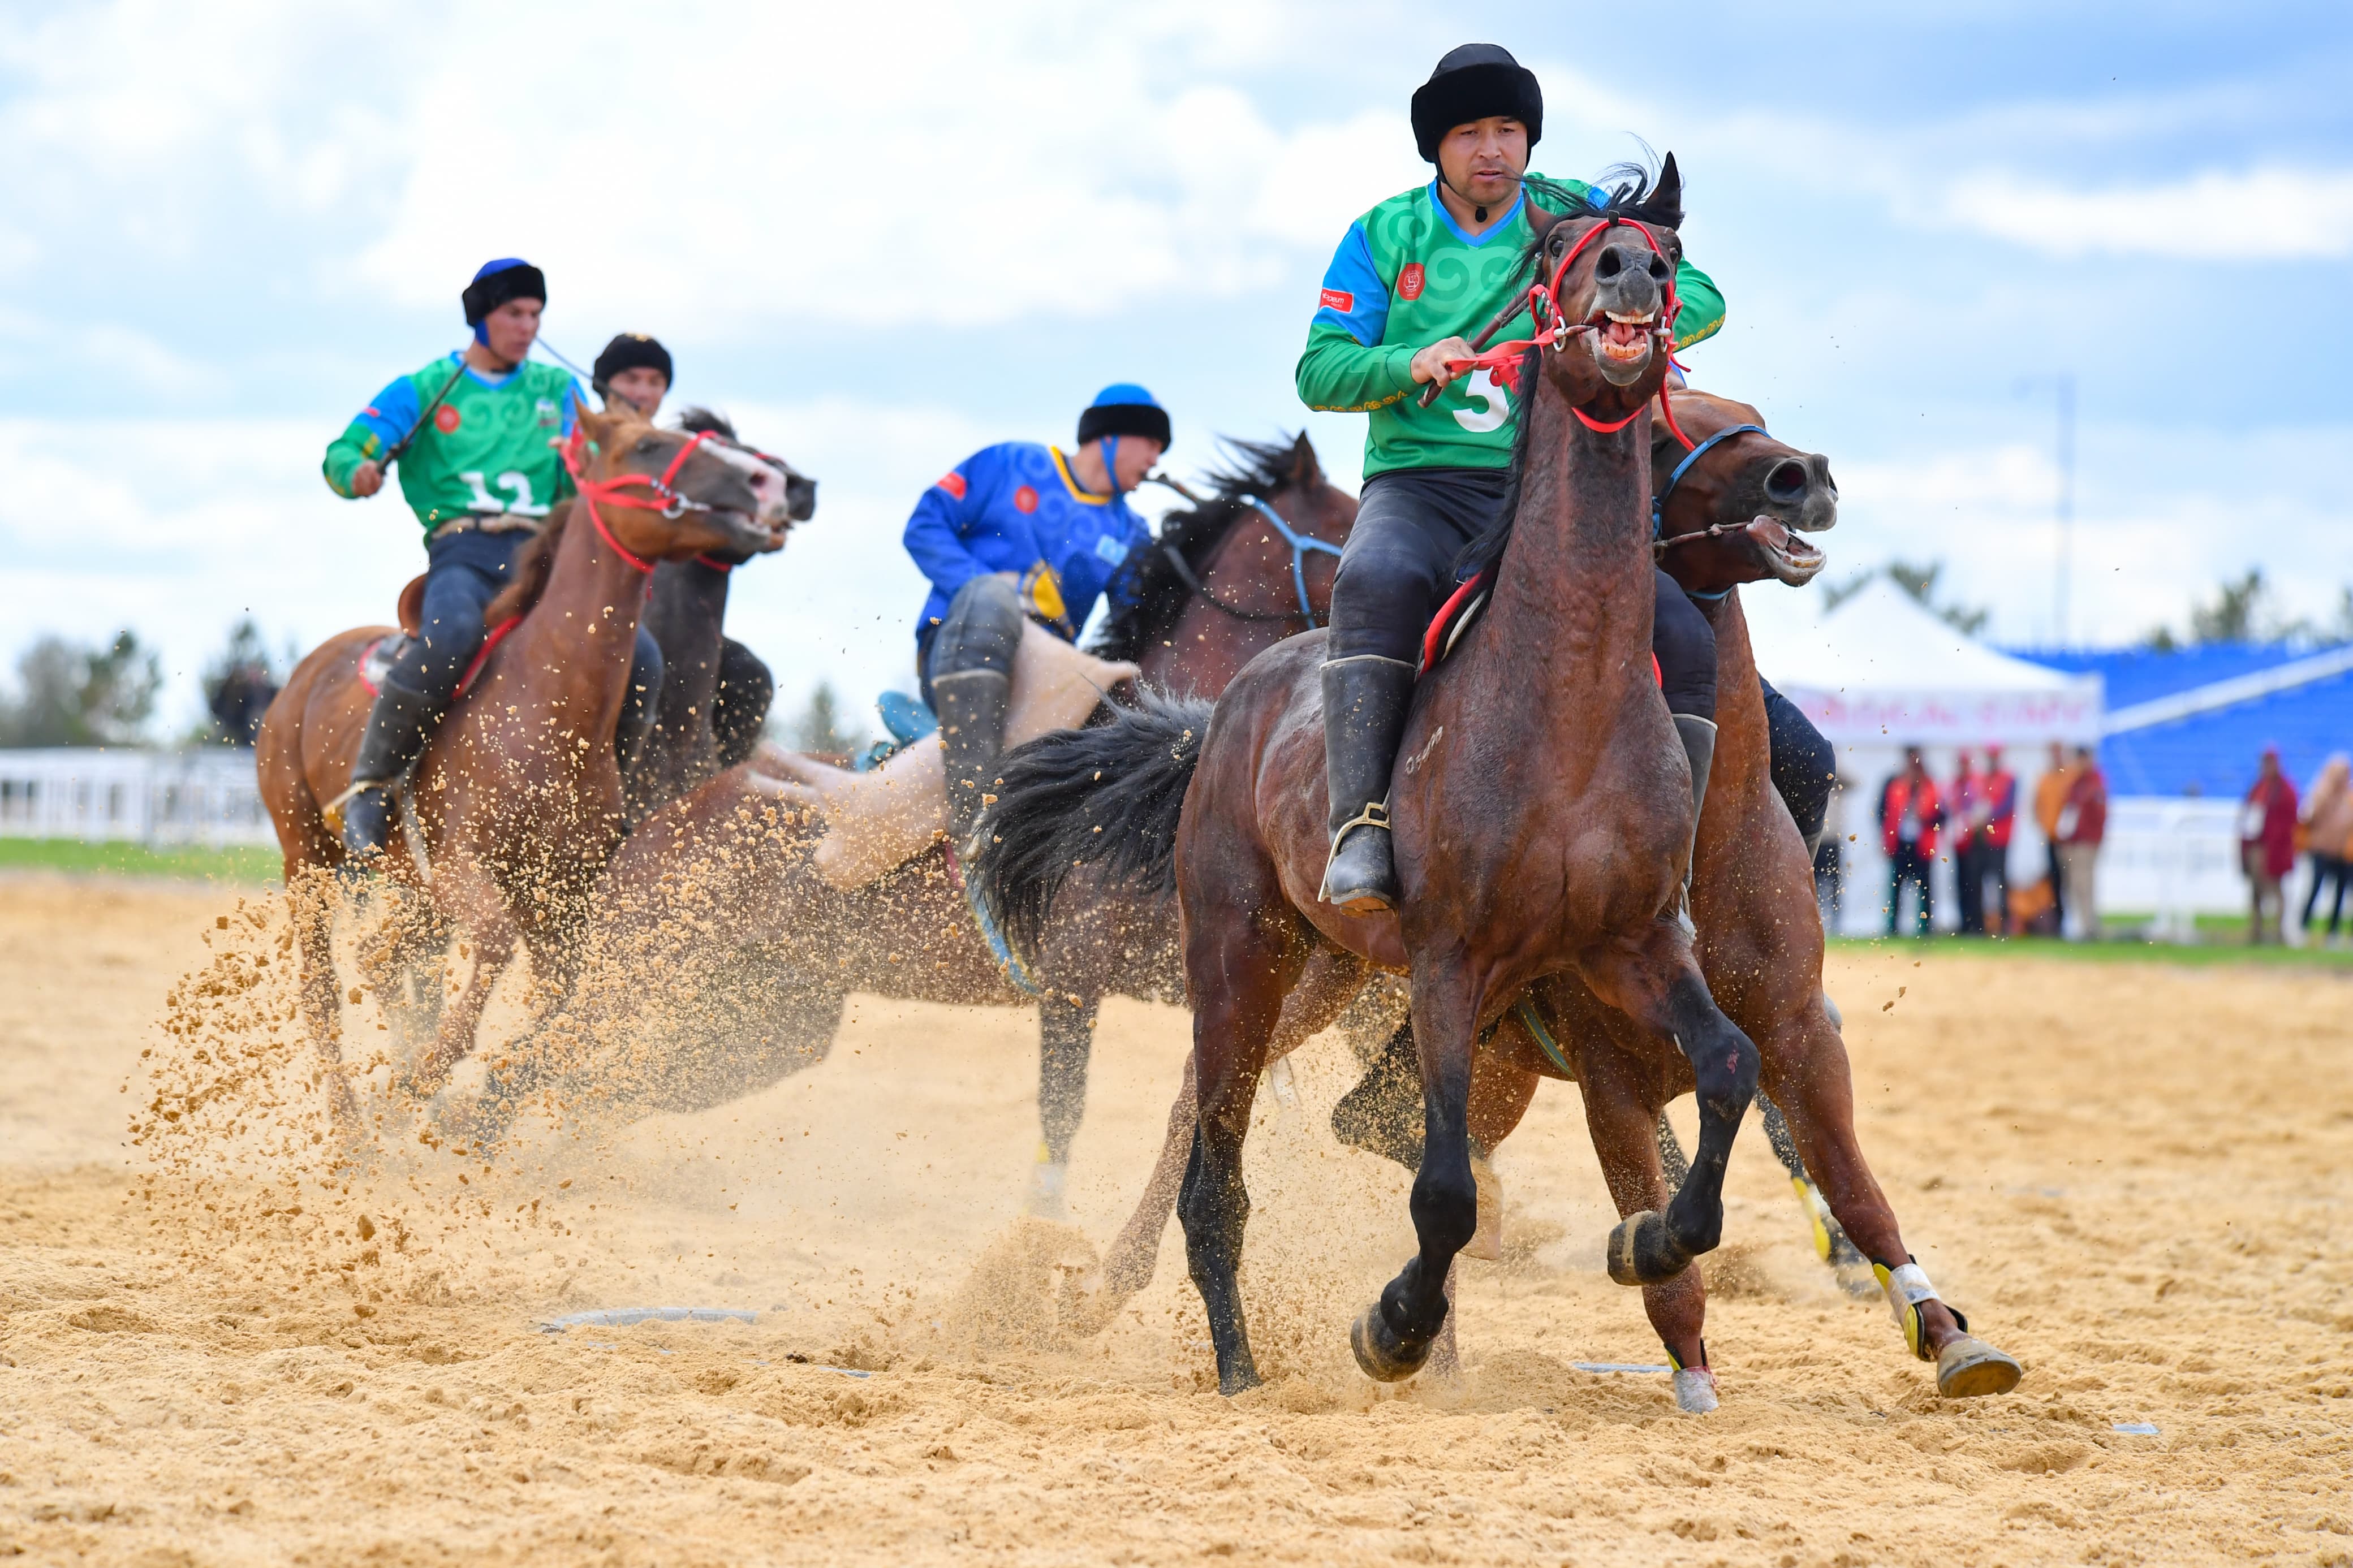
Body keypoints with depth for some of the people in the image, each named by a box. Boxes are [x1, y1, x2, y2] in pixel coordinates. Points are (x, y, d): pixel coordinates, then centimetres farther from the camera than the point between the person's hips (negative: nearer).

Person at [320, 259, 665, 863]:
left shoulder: (558, 392, 21)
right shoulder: (423, 391, 12)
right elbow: (341, 455, 6)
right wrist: (358, 474, -18)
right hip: (464, 552, -4)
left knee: (640, 658, -18)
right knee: (450, 635, -38)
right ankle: (370, 784, -23)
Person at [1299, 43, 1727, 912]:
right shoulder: (1383, 236, 10)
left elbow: (1701, 299, 4)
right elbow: (1320, 369, 4)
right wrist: (1409, 365, -18)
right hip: (1420, 485, -2)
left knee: (1686, 642, -20)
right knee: (1377, 580, -37)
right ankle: (1360, 829, -39)